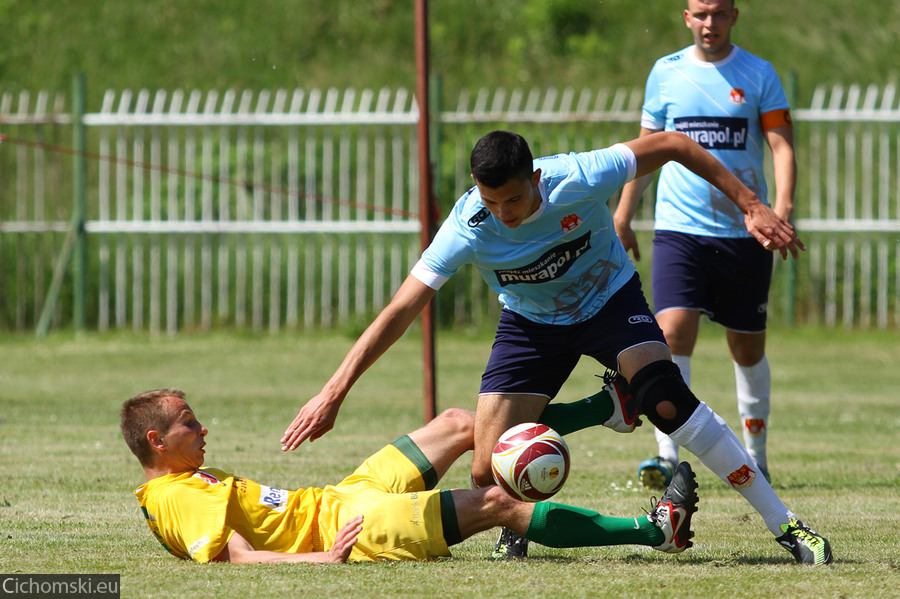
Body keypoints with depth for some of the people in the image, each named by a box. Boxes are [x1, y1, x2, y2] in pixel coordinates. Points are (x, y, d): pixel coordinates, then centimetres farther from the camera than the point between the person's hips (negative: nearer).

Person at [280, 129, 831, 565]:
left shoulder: (579, 180, -32)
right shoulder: (468, 230, -29)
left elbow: (672, 144, -19)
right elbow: (400, 311, -25)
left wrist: (751, 206, -17)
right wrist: (334, 392, -30)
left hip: (610, 301, -2)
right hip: (533, 322, 2)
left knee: (668, 401, -29)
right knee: (489, 473, -12)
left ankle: (784, 523, -20)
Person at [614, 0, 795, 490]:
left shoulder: (758, 75, 3)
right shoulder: (666, 73, 7)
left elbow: (781, 145, -3)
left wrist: (782, 206, -19)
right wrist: (622, 216, 16)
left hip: (744, 230, 0)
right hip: (679, 228, 0)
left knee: (747, 348, 8)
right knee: (672, 333, -18)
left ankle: (755, 457, 25)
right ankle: (667, 457, -22)